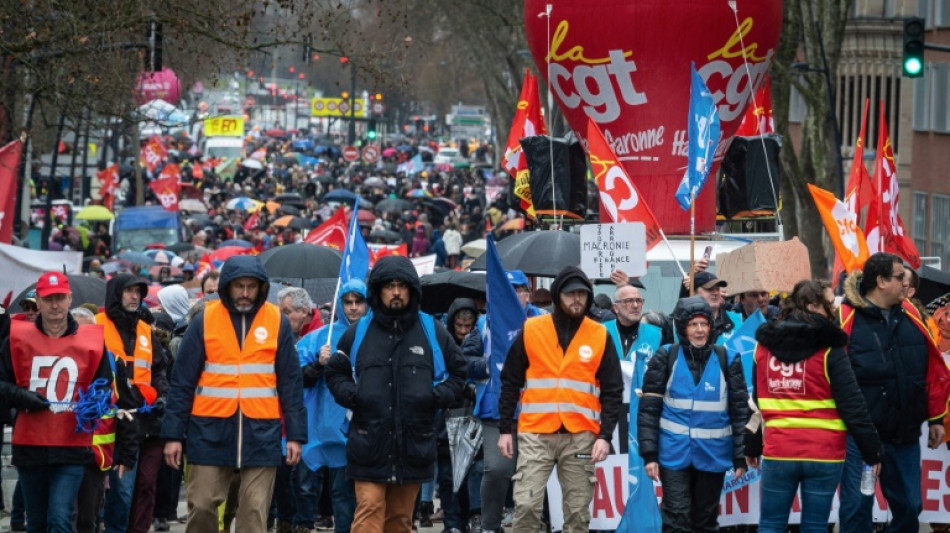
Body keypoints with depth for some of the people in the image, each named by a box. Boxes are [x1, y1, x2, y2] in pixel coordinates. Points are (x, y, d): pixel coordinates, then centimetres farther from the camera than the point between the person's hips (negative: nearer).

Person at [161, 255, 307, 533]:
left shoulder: (277, 322, 4)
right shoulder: (205, 320, 1)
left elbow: (290, 383, 7)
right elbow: (182, 382, 2)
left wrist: (295, 435, 2)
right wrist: (173, 435, -2)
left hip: (261, 431, 0)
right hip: (211, 430, 0)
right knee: (202, 507, 2)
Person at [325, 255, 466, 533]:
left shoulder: (433, 332, 7)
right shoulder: (358, 333, 6)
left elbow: (457, 373, 16)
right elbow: (335, 372, 17)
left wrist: (439, 396, -3)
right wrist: (350, 395, -4)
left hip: (414, 444, 2)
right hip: (369, 445, -2)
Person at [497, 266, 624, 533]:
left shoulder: (600, 336, 5)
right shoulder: (531, 330, 3)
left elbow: (612, 392, 6)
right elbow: (510, 383, 7)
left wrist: (605, 436, -4)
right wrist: (505, 429, 3)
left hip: (580, 437, 1)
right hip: (535, 434, -1)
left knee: (578, 511, 4)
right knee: (526, 505, -7)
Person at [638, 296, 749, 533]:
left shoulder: (726, 359, 1)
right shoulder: (666, 357, -2)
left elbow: (740, 410, 5)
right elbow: (649, 409, 0)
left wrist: (740, 457, 2)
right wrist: (649, 453, -6)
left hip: (713, 455, 2)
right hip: (674, 453, -2)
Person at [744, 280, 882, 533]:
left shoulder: (764, 346, 8)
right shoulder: (829, 349, -7)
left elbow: (752, 404, 15)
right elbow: (852, 406, -8)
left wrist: (752, 447, 24)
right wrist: (872, 452, -2)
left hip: (778, 453, 3)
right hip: (823, 454, -3)